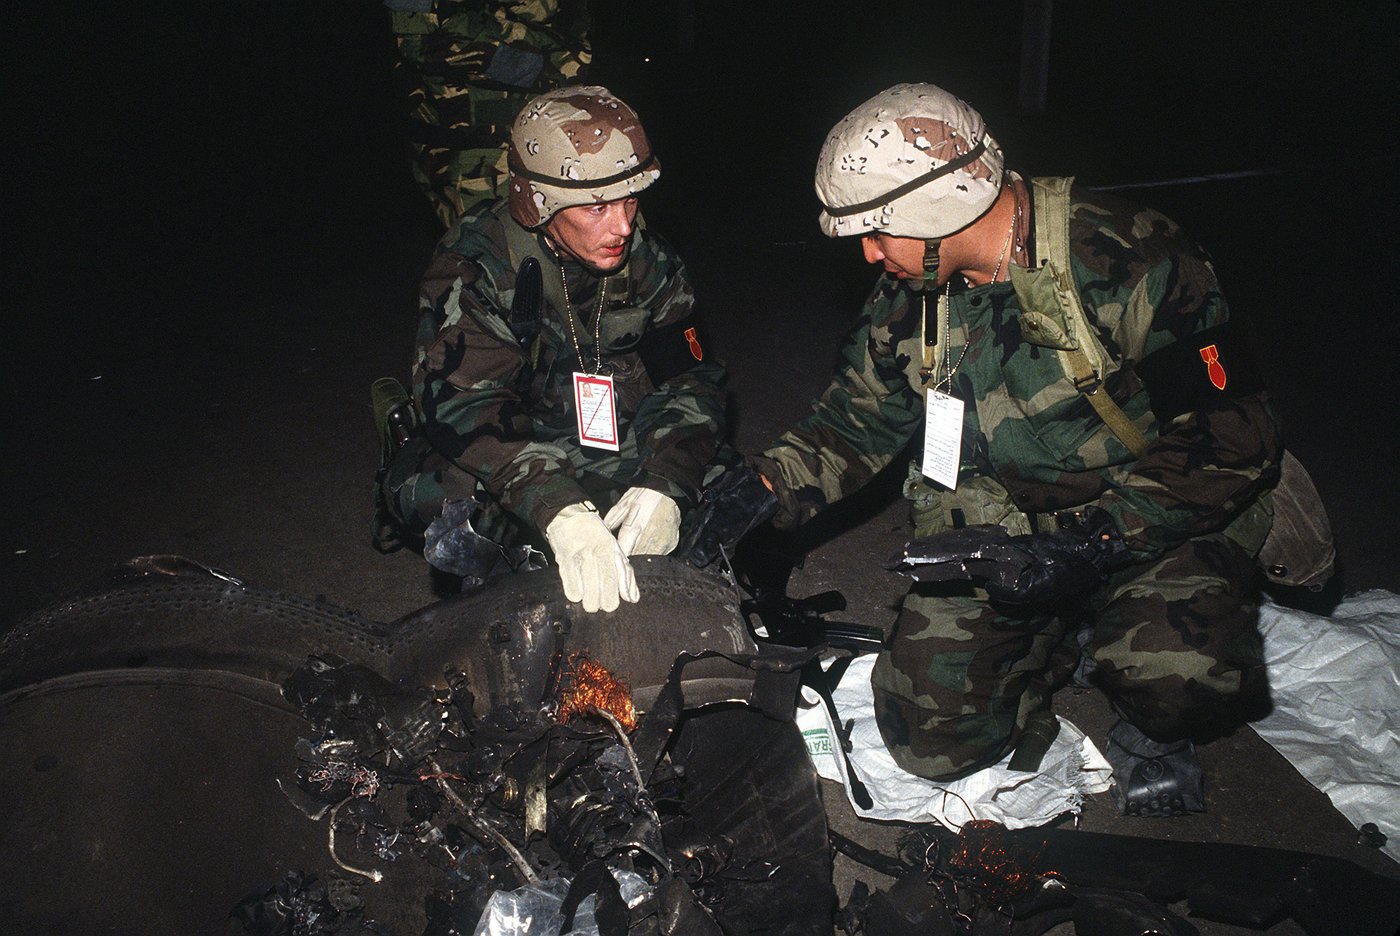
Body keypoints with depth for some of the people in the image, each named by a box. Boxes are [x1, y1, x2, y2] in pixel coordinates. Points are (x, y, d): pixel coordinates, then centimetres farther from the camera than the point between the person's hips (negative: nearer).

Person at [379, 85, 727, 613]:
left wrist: (664, 486, -26)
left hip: (620, 462, 4)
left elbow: (689, 378, -5)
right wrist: (562, 513, -49)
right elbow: (462, 404, -32)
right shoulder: (473, 267, -18)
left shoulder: (647, 261, -3)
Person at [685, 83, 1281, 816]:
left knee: (1181, 682, -33)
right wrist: (765, 485, -9)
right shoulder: (910, 294, -3)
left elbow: (1232, 441, -18)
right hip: (1001, 525, 5)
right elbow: (859, 419, 9)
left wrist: (1088, 545, -27)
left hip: (1156, 522, -4)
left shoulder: (1130, 265, -21)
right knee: (933, 739, -4)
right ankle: (1071, 642, 22)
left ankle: (1156, 728, 6)